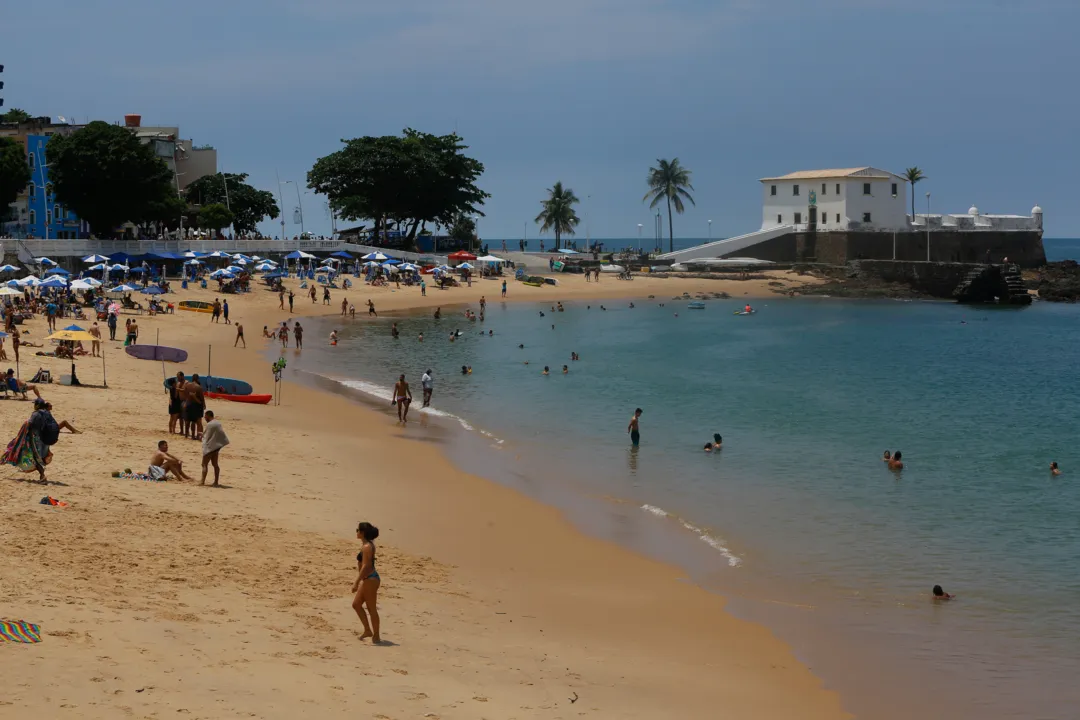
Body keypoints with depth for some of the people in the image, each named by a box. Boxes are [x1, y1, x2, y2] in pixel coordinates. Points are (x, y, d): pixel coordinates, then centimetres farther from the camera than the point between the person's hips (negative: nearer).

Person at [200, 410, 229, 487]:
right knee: (215, 464, 12)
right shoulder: (218, 423, 8)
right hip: (216, 446, 8)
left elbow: (207, 437, -17)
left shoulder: (209, 424, -17)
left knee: (205, 464, -4)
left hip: (209, 447, -8)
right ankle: (216, 482, 12)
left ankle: (202, 481, -8)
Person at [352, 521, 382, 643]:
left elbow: (365, 566, -24)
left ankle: (376, 637, 8)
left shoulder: (367, 547, -19)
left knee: (372, 609, -1)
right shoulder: (367, 545, 11)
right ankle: (368, 630, 20)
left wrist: (356, 582, -24)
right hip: (367, 579, 11)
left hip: (370, 579, -11)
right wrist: (359, 581, 26)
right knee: (356, 604, 14)